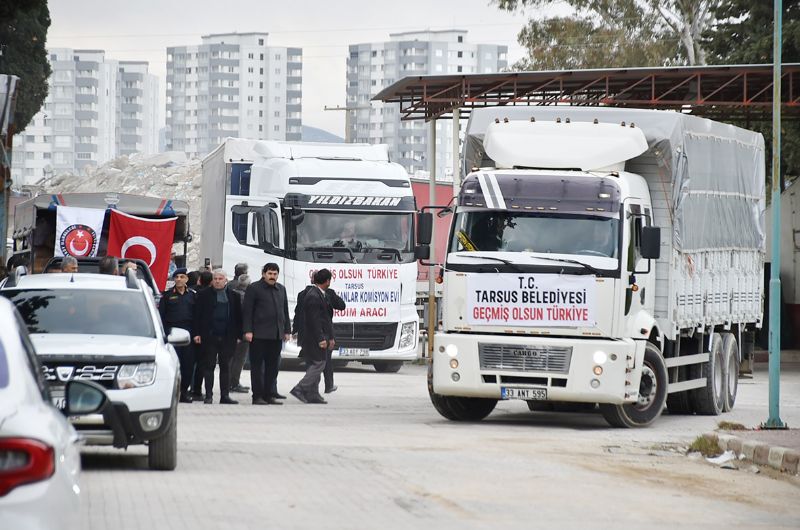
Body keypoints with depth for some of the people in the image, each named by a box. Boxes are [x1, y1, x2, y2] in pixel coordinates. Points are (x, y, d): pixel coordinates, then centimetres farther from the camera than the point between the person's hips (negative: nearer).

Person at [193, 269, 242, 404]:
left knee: (225, 366, 6)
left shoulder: (233, 296, 8)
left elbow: (238, 316, 8)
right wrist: (197, 333, -6)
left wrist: (238, 334, 1)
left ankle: (225, 395, 10)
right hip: (209, 336, -2)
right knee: (209, 366, 1)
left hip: (228, 337, 2)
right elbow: (197, 315, 1)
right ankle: (208, 395, 3)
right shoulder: (204, 295, 3)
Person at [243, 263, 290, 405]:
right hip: (259, 335, -6)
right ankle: (257, 396, 0)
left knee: (273, 366, 7)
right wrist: (247, 331, -13)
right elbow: (247, 311, -6)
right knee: (257, 366, -2)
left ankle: (269, 395, 13)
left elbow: (285, 311, 21)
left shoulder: (281, 289, 16)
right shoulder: (254, 288, -2)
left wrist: (287, 330, 15)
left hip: (277, 335, 6)